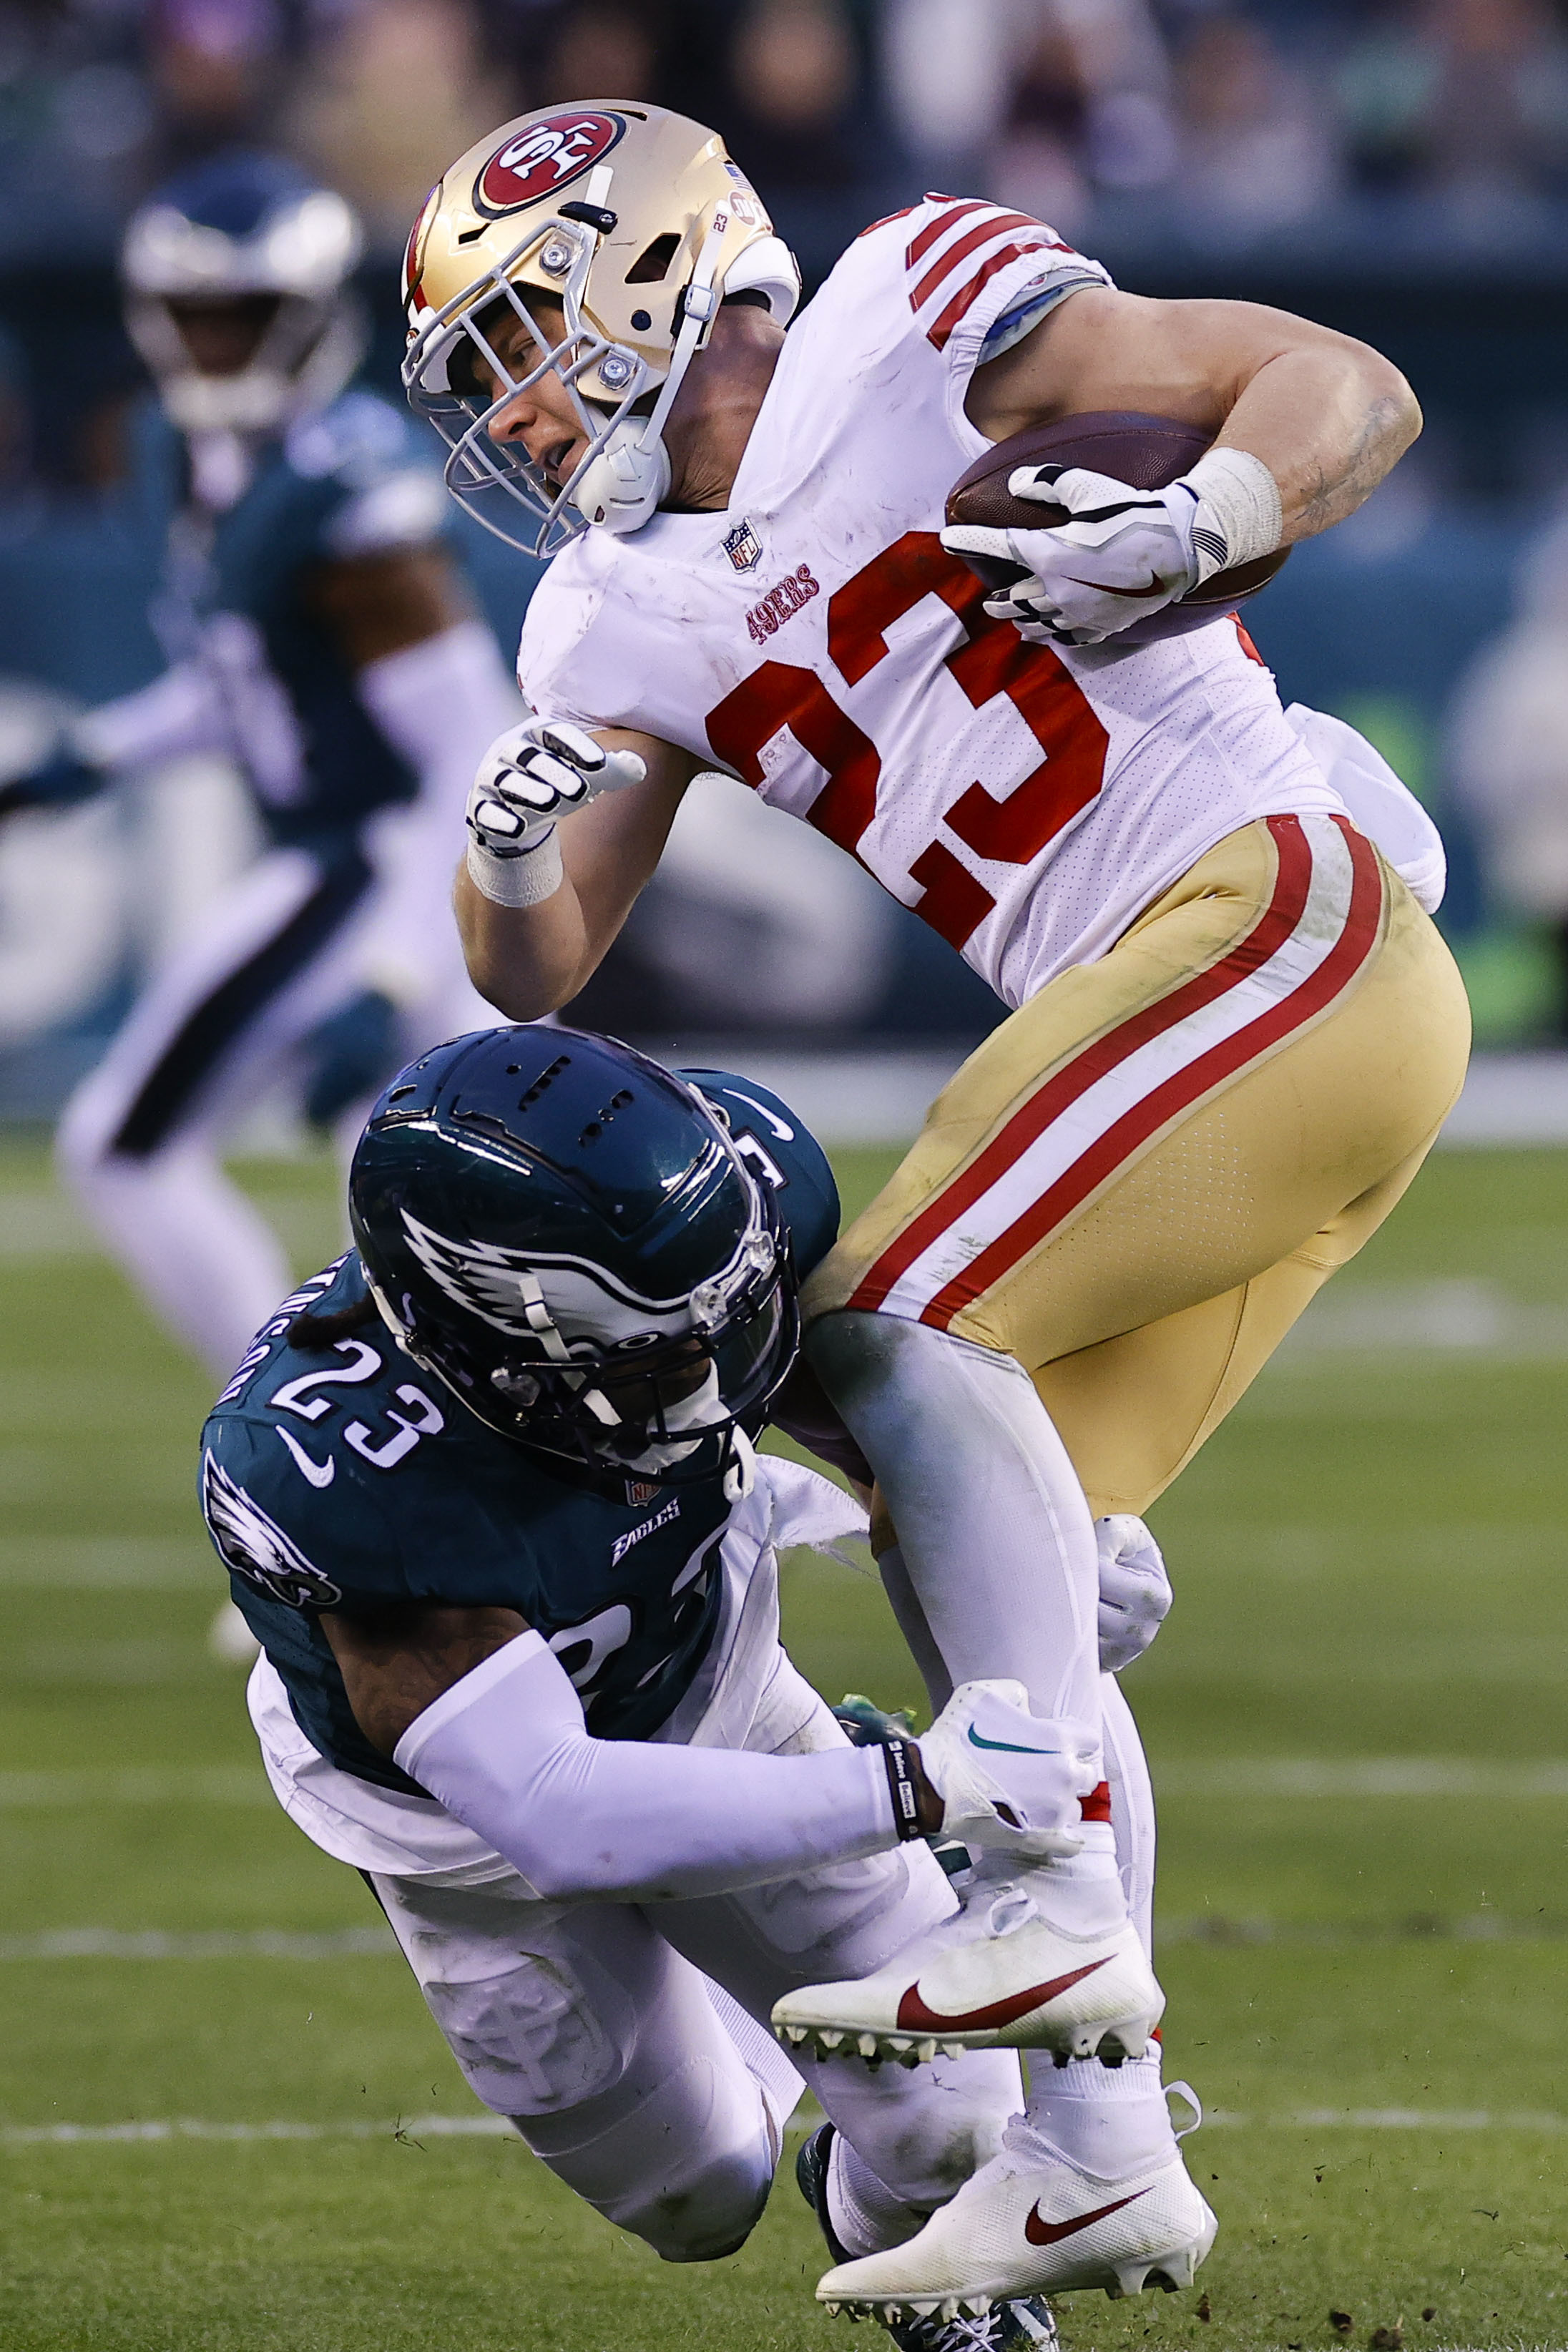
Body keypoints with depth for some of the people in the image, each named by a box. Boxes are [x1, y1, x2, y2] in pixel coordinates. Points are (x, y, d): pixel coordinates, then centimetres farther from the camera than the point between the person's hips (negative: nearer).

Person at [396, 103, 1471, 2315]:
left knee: (898, 1321, -20)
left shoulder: (907, 320, -3)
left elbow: (1356, 393, -6)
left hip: (1279, 900, -9)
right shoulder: (630, 615, 18)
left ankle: (1053, 1901, -26)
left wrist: (1191, 527, -24)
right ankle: (1093, 2151, 4)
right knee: (975, 1535, 5)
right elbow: (537, 973, 14)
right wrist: (515, 853, -8)